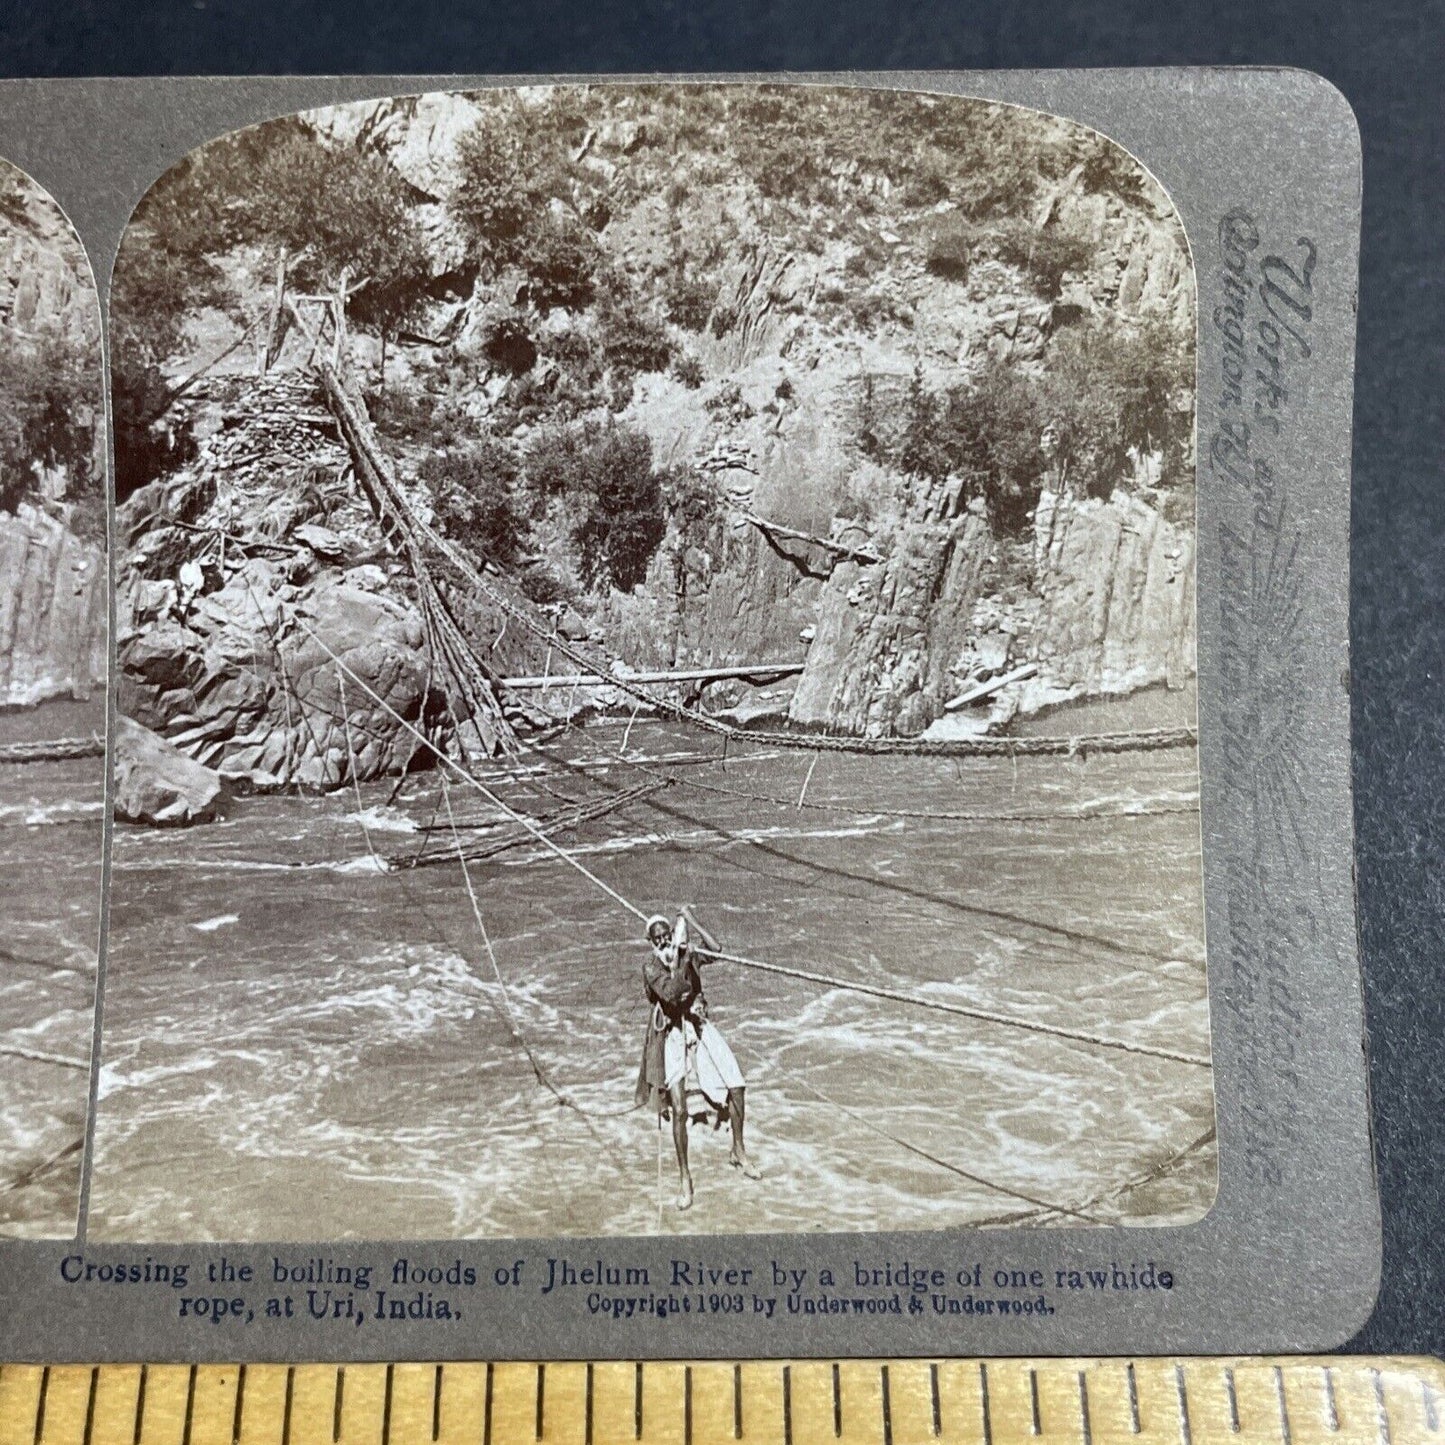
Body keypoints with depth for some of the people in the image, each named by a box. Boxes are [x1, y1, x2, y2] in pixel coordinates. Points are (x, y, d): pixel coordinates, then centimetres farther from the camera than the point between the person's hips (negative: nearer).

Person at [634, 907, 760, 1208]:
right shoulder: (651, 964, -13)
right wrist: (683, 963, -28)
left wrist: (690, 920, -17)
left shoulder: (685, 952, 0)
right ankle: (684, 1177, 9)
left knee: (737, 1088, 5)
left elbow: (715, 949, -18)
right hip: (673, 1036, -5)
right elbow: (670, 994, -27)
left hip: (700, 1028, 5)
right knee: (679, 1110, -9)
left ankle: (738, 1151, 29)